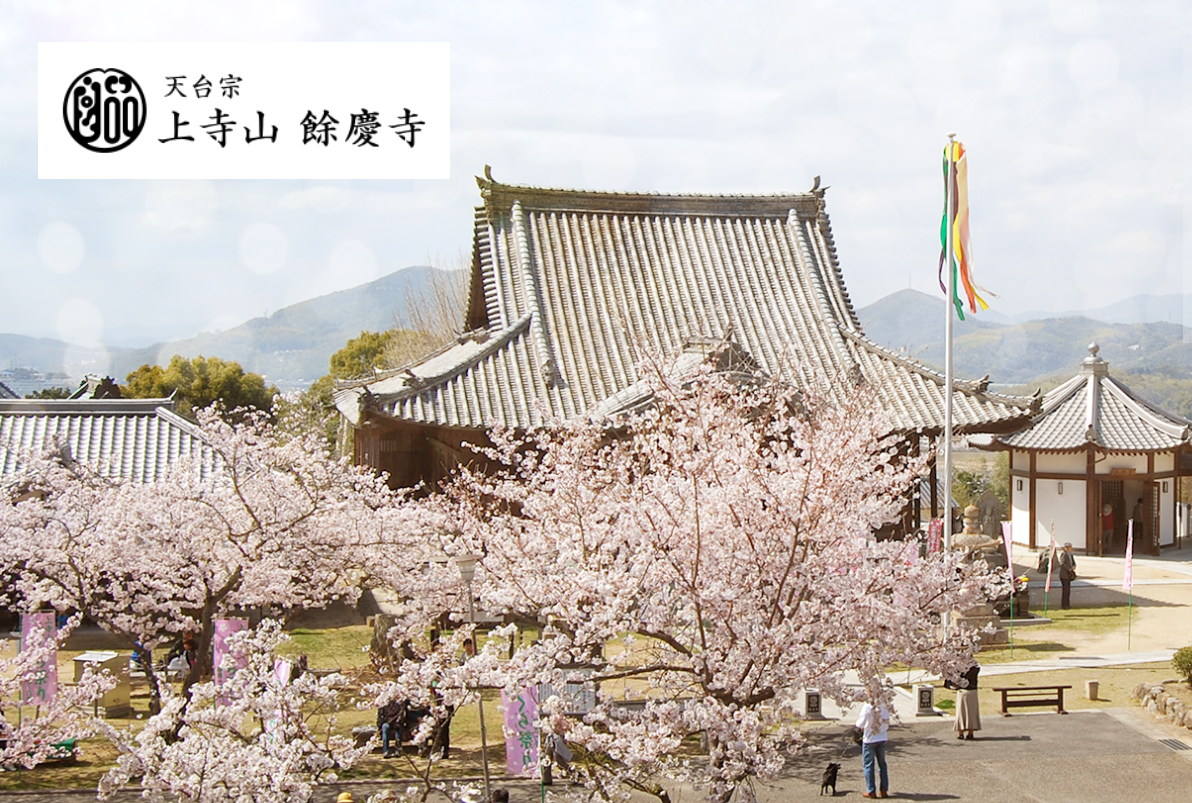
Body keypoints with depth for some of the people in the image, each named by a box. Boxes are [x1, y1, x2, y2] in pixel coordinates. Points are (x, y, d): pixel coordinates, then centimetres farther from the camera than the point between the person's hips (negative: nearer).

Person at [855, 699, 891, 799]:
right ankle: (884, 790, 15)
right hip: (882, 739, 4)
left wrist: (858, 721, 3)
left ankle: (871, 791, 7)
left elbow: (861, 724, -19)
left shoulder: (867, 707, -18)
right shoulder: (884, 706, -5)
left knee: (868, 765, 6)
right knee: (882, 764, 14)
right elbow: (887, 721, 4)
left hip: (869, 739, -4)